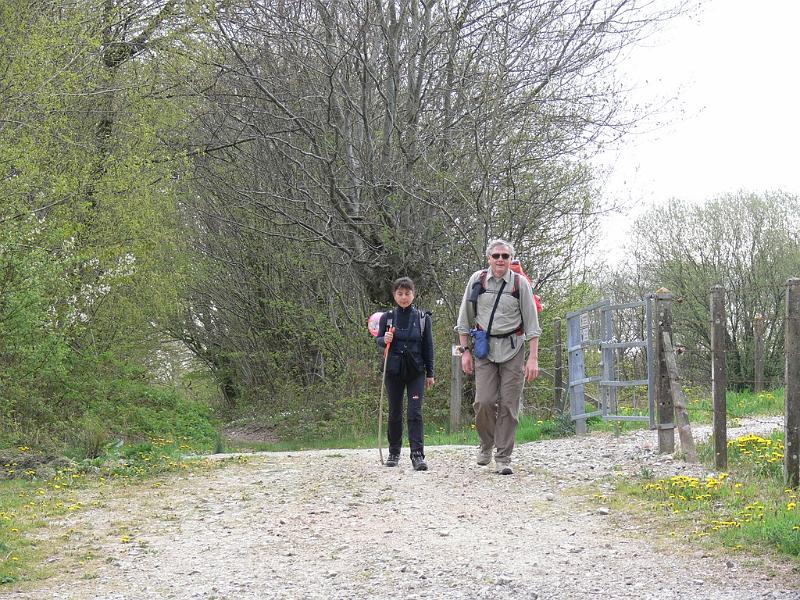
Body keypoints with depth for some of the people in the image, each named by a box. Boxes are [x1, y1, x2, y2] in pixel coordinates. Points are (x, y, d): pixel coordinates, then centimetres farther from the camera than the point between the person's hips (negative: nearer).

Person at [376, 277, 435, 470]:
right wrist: (385, 340, -18)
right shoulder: (387, 317, 3)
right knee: (394, 413, 9)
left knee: (415, 412, -10)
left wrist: (430, 373, 4)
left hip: (416, 370, -1)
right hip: (394, 370, 1)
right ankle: (394, 452, 22)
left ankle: (417, 455, -12)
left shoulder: (423, 318, 3)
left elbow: (428, 346, 5)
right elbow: (378, 340, 6)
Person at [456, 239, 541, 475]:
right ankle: (486, 444, 17)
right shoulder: (477, 280, 3)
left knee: (509, 404, -3)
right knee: (484, 401, -9)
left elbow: (532, 323, 2)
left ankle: (503, 458, 5)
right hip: (484, 348, 1)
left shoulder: (520, 283, 0)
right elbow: (464, 318, 10)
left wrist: (533, 358, -4)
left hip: (513, 349, 0)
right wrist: (465, 351, 4)